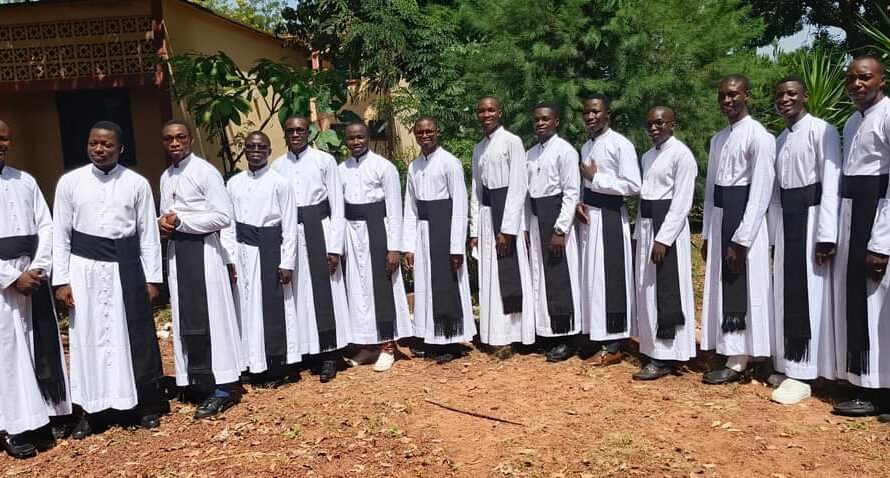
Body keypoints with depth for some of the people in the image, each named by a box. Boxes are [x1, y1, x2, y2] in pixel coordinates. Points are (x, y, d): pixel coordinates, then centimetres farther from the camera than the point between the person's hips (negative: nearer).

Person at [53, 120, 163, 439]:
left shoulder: (137, 183, 0)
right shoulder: (69, 182, 2)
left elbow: (148, 233, 3)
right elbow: (60, 233, 3)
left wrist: (151, 277, 0)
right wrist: (61, 280, -2)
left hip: (125, 266, -1)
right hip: (84, 268, 1)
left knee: (134, 336, 8)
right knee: (88, 338, 8)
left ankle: (146, 405, 23)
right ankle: (93, 410, 22)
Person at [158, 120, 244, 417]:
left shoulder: (205, 171, -8)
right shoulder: (166, 177, 14)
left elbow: (224, 216, -14)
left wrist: (180, 222, -15)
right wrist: (163, 224, 0)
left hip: (202, 250, -7)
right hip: (176, 251, 7)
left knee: (210, 316, -5)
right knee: (185, 319, 9)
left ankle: (222, 387, 1)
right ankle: (199, 380, 18)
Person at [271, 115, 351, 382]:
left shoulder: (325, 160, -2)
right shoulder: (277, 166, 6)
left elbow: (337, 206, -2)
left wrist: (334, 246, -8)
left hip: (319, 230, -3)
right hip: (290, 234, 3)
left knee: (324, 292, 1)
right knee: (298, 293, 7)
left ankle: (328, 355, 9)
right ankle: (304, 350, 18)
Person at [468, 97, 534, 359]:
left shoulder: (512, 141, -5)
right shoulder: (478, 148, 14)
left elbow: (519, 186, -11)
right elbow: (476, 191, 15)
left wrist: (506, 228, -16)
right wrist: (474, 230, 8)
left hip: (509, 210, -6)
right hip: (485, 214, 7)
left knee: (510, 276, -3)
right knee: (490, 277, 8)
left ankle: (510, 337, 4)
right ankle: (496, 336, 15)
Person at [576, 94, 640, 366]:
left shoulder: (620, 144, -9)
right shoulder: (586, 147, 15)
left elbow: (633, 186, -16)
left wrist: (596, 177, -14)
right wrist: (579, 203, 1)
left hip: (610, 217, -8)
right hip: (589, 216, 8)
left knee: (610, 277, -4)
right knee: (592, 277, 10)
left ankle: (612, 346, 4)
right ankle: (599, 336, 21)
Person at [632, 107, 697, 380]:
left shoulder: (681, 154, -9)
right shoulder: (647, 156, 15)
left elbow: (682, 202, -15)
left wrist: (663, 238, -20)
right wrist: (639, 234, 10)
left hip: (668, 227, -8)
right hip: (646, 226, 8)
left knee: (666, 291, -4)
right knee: (647, 290, 11)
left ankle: (665, 358, 3)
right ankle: (653, 349, 22)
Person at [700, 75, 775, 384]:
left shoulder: (759, 137, -10)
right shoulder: (718, 139, 14)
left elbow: (760, 193, -15)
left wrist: (740, 240, -18)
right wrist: (707, 234, 12)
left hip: (745, 222, -8)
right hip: (719, 220, 8)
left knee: (742, 292, -2)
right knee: (723, 290, 12)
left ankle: (738, 363, 7)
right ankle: (729, 354, 23)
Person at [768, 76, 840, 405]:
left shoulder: (821, 131, -7)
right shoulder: (779, 140, 15)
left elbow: (831, 186, -13)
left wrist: (826, 236, -18)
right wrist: (773, 236, 12)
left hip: (811, 217, -7)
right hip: (784, 220, 7)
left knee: (808, 294, -5)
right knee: (786, 294, 9)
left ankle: (801, 374, 0)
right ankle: (788, 365, 18)